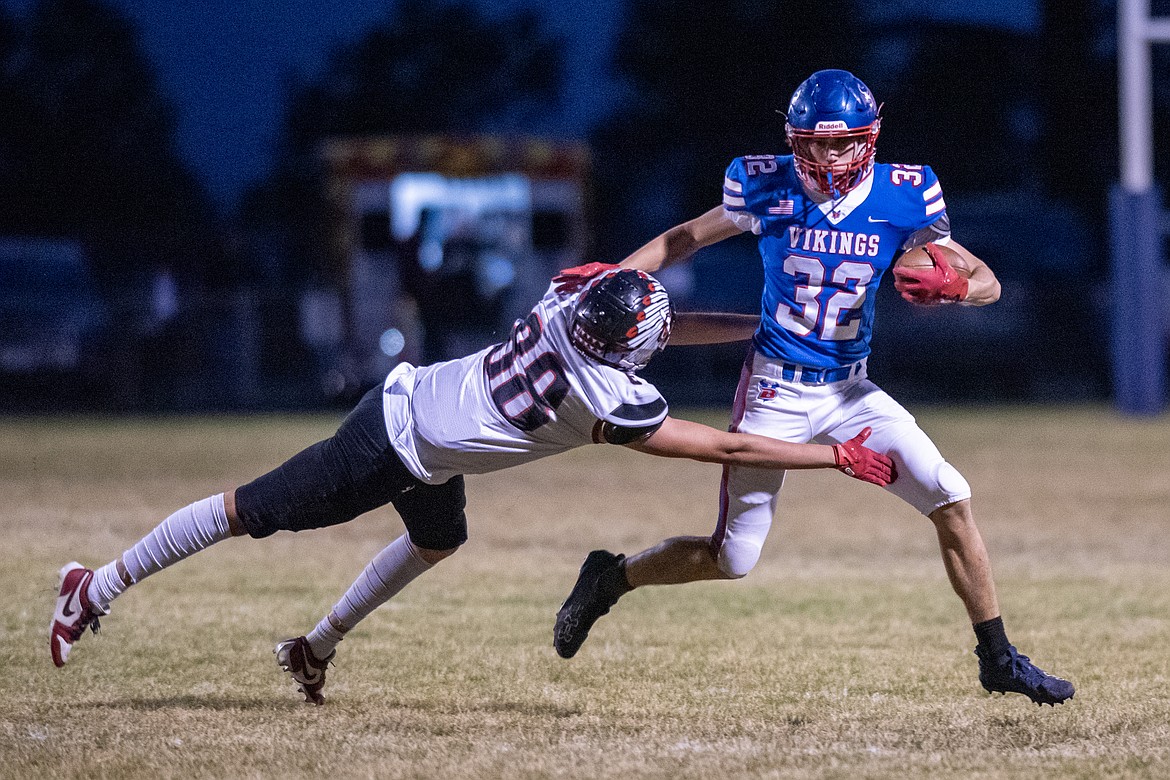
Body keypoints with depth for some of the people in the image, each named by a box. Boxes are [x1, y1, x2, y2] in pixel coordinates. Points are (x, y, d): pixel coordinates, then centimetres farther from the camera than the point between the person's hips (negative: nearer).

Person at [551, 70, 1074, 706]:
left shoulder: (902, 199, -8)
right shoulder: (768, 189, -11)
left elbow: (988, 282, -4)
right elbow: (688, 237, 7)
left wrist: (951, 287, -27)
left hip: (849, 391, 3)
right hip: (774, 390, -3)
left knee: (951, 499, -11)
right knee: (732, 558, -2)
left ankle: (998, 659, 0)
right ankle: (610, 577, 25)